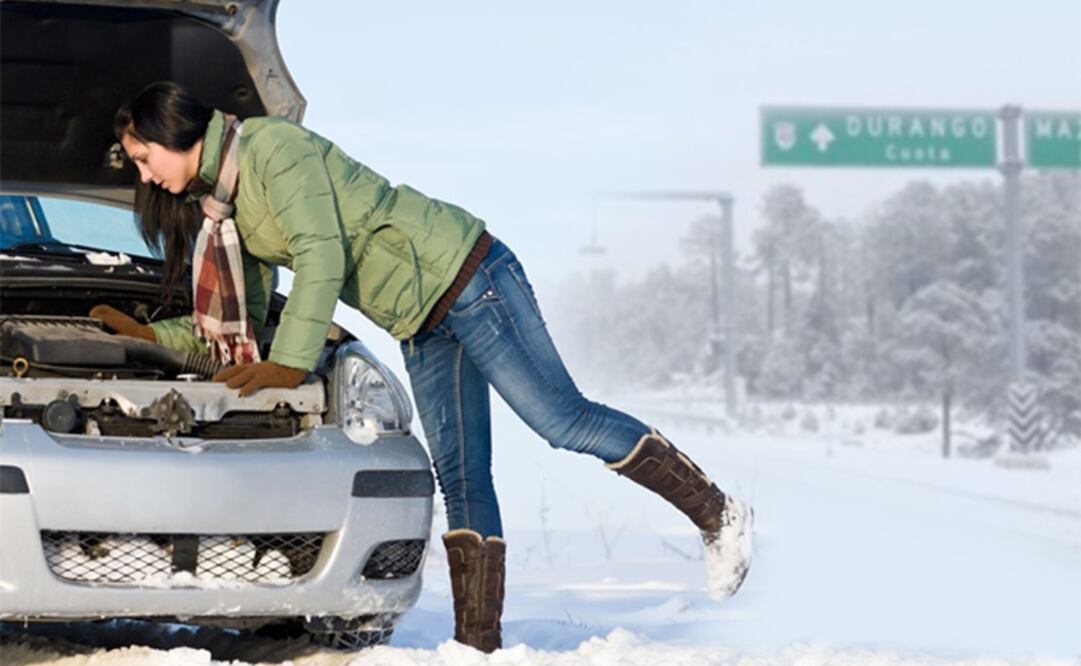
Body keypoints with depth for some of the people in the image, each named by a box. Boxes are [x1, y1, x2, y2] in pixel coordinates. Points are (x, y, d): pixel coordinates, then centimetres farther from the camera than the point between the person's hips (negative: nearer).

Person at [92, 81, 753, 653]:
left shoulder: (271, 147, -15)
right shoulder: (222, 203, 14)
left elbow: (322, 257, -23)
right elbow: (237, 323, 18)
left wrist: (291, 362, -24)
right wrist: (147, 334, 13)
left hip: (462, 273, -9)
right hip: (421, 326, 9)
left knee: (563, 419, -12)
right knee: (460, 476, 4)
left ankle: (718, 513, -3)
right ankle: (480, 640, 2)